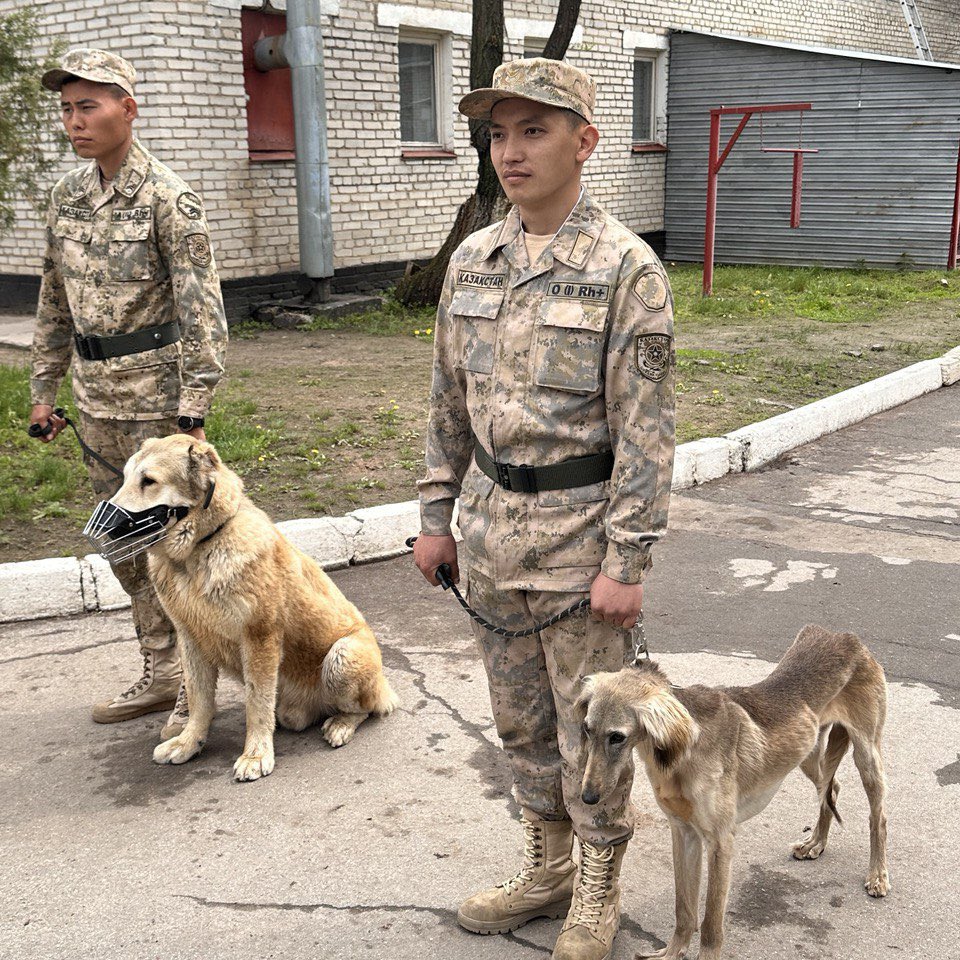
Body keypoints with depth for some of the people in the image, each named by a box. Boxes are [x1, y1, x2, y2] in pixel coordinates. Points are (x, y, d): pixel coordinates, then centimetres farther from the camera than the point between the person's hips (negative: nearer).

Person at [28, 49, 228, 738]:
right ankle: (161, 675, 28)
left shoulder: (167, 197, -12)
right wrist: (44, 389, 14)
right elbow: (56, 301, 16)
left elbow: (202, 312, -15)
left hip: (155, 395, -7)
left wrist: (192, 413, -20)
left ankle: (196, 687, 14)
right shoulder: (68, 196, 8)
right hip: (97, 398, 7)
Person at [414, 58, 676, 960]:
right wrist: (436, 515, 11)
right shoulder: (472, 260, 5)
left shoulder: (626, 268, -13)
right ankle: (546, 867, 38)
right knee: (519, 717, 18)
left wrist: (627, 561, -16)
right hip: (490, 526, 6)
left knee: (589, 725, 8)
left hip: (578, 527, -5)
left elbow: (645, 427, -14)